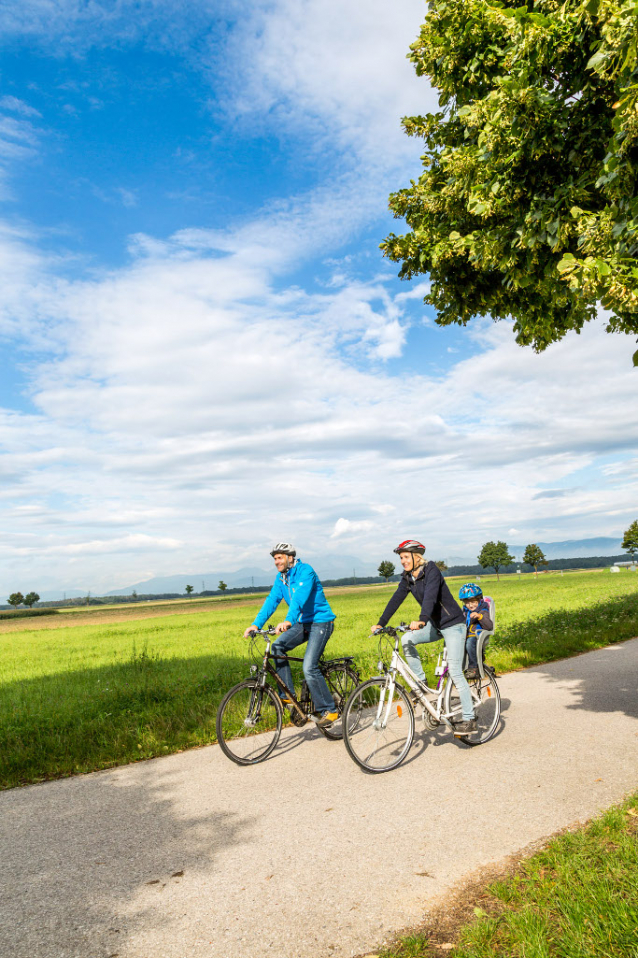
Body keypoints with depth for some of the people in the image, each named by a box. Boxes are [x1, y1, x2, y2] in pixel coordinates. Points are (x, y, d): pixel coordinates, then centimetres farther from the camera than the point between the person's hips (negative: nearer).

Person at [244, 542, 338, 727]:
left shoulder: (305, 571, -18)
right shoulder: (281, 577, 6)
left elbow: (300, 597, -33)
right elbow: (272, 600, -1)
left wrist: (288, 621, -48)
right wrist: (256, 624, -14)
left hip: (320, 622, -8)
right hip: (303, 623, 8)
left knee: (309, 668, -17)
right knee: (277, 647, -13)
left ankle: (328, 710, -1)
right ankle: (287, 696, -3)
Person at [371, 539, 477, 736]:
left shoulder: (431, 570, -20)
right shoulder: (408, 578, 2)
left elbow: (430, 596, -35)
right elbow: (396, 599, -3)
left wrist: (422, 620, -50)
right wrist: (381, 623, -12)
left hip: (452, 624, -7)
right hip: (436, 625, 7)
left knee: (455, 671, -9)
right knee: (406, 639, -14)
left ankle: (469, 719, 0)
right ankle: (421, 682, 0)